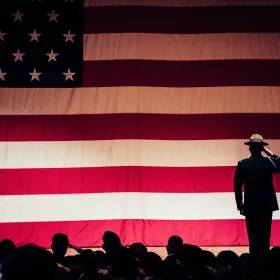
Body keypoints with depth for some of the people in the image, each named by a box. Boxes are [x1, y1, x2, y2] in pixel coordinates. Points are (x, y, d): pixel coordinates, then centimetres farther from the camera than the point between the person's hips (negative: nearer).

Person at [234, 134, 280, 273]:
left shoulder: (242, 164, -8)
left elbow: (237, 187, -5)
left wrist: (240, 205, 3)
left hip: (250, 206, 0)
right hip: (267, 205, 0)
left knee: (253, 236, 5)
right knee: (265, 236, 7)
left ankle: (255, 263, 6)